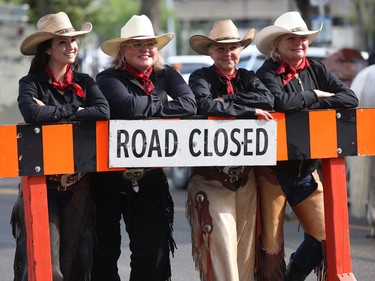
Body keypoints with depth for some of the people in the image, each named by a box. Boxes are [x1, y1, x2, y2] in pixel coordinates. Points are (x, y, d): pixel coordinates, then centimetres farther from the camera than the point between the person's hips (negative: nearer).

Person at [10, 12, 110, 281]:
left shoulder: (84, 83, 11)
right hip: (41, 181, -4)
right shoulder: (31, 83, 0)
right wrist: (74, 112, -9)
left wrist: (53, 113, -11)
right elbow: (32, 113, -21)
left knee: (76, 258, 5)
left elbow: (103, 112, -9)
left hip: (77, 181, 4)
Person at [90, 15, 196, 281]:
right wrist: (162, 103, -11)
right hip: (109, 177, -3)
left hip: (150, 177, 3)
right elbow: (128, 106, -26)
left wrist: (147, 108, -17)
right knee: (105, 251, 6)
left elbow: (189, 105, -12)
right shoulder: (109, 79, -8)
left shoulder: (167, 76, 5)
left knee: (153, 249, 1)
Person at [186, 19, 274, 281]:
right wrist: (249, 110, -18)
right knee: (220, 243, -13)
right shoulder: (202, 77, -2)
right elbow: (203, 105, -23)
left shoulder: (247, 78, 10)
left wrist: (226, 100, -16)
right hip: (211, 177, -5)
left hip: (245, 174, 5)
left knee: (246, 244, 6)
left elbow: (268, 100, -9)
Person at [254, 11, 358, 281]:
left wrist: (312, 105, -15)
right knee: (271, 244, -3)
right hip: (274, 171, -5)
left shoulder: (317, 70, 7)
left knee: (324, 236, 7)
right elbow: (280, 101, -28)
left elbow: (350, 98, -3)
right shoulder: (268, 73, -8)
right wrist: (313, 95, -12)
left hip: (306, 171, 5)